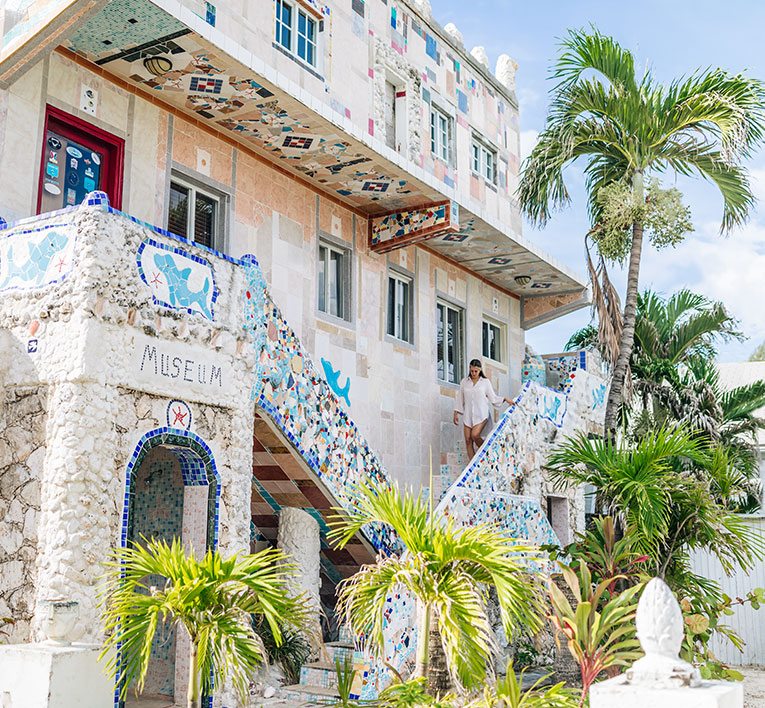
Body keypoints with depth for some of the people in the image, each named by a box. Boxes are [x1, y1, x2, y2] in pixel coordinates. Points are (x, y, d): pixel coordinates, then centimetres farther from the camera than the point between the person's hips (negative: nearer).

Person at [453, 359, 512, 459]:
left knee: (475, 435, -22)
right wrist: (456, 413, 12)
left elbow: (493, 398, 8)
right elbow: (460, 399, 15)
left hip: (481, 414, -3)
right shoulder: (464, 382, 9)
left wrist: (504, 399, -6)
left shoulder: (485, 382, 4)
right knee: (468, 440, -4)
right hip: (468, 415, 3)